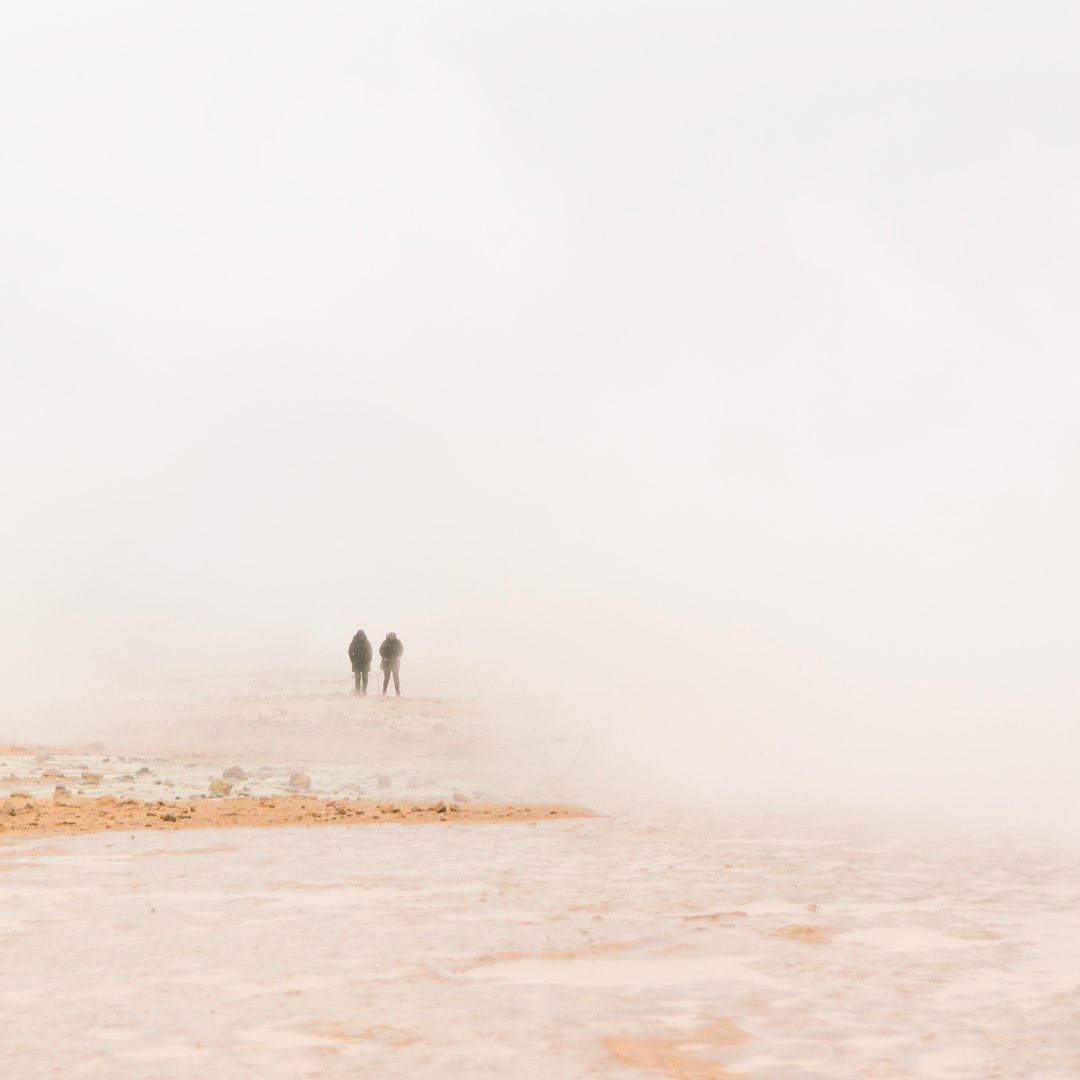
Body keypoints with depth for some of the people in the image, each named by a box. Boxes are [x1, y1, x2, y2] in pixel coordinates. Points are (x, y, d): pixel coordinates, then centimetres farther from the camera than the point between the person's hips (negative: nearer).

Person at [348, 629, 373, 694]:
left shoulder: (367, 643, 2)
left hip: (365, 663, 1)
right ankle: (358, 692, -4)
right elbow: (350, 652, 5)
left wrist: (368, 661, 0)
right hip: (356, 664, -1)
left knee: (365, 678, -1)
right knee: (357, 678, -5)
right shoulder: (353, 643, 0)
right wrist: (353, 661, -2)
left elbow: (370, 652, 8)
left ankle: (364, 691, 5)